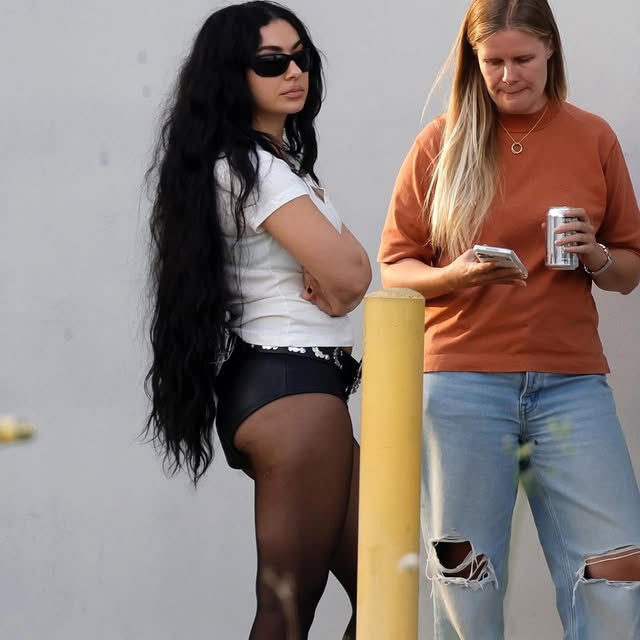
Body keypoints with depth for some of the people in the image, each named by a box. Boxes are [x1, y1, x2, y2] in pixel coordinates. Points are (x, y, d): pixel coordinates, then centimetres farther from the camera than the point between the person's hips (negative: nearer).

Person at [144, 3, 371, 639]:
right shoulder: (253, 170, -13)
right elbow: (350, 274, -18)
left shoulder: (279, 159, 19)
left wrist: (327, 280, -6)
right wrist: (331, 255, 4)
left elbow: (345, 272, 17)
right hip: (293, 389, -10)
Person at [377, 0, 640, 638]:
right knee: (464, 580, 1)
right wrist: (454, 276, -14)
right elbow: (394, 267, 6)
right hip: (462, 383, -1)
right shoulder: (441, 143, 4)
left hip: (571, 382, 1)